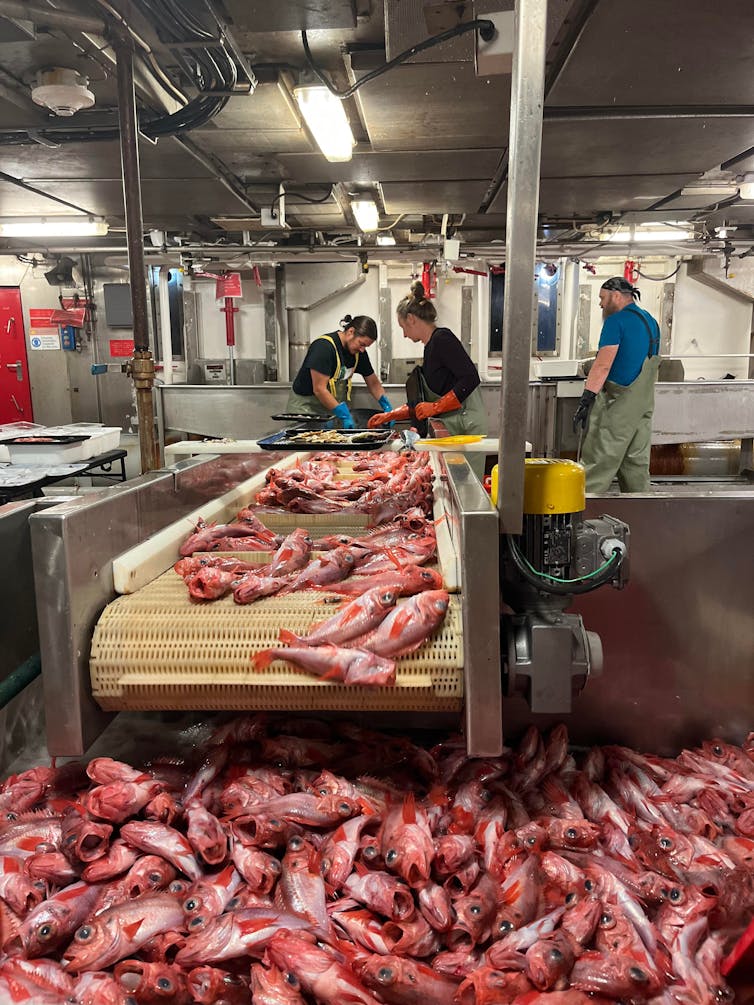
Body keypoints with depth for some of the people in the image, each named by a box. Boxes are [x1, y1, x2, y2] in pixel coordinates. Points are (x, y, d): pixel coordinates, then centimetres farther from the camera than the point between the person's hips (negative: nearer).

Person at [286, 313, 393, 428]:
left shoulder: (359, 352, 3)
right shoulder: (324, 346, -20)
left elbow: (373, 383, 14)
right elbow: (319, 389, -23)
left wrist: (387, 407, -2)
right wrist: (344, 415, -25)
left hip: (332, 409, 7)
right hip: (306, 409, -7)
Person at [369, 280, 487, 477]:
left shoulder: (442, 339, -8)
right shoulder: (430, 347, 20)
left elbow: (470, 379, -19)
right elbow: (424, 403, 25)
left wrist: (436, 407, -14)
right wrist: (389, 416, 26)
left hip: (466, 426, -9)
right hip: (448, 427, 9)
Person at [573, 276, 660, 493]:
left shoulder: (616, 321, -9)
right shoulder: (650, 321, 18)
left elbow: (603, 364, -19)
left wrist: (586, 398, -23)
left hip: (618, 402, -9)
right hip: (645, 401, 9)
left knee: (598, 461, -9)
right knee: (637, 461, 11)